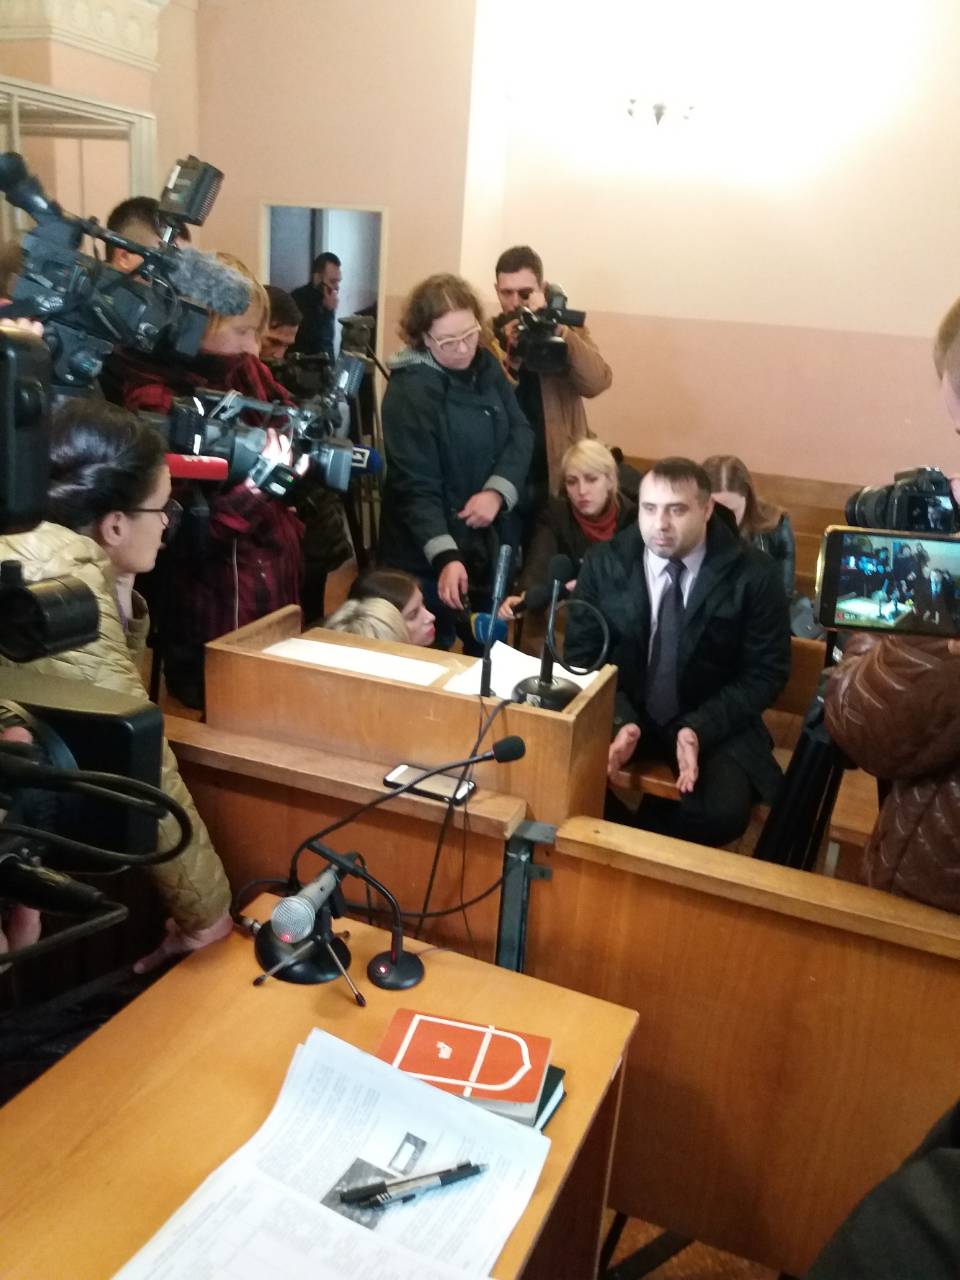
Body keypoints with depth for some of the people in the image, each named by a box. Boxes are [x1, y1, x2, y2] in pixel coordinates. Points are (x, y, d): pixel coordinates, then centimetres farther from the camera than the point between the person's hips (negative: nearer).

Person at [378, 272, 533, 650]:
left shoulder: (486, 366, 2)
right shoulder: (409, 391, -18)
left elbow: (520, 432, 1)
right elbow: (416, 487, -22)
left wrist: (497, 491, -18)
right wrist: (445, 556, -34)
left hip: (488, 543, 6)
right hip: (428, 557, -6)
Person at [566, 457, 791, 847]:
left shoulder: (754, 573, -9)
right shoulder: (603, 563, -3)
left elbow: (766, 672, -6)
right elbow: (582, 656, 0)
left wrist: (700, 728, -21)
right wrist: (620, 720, -20)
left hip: (716, 726, -1)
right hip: (622, 715, 1)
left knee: (722, 812, -29)